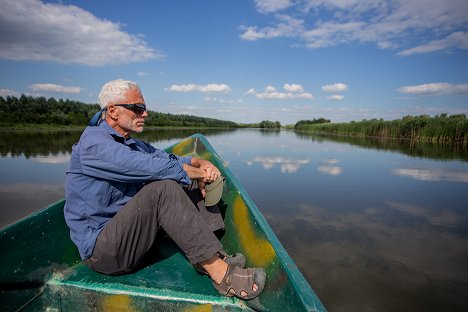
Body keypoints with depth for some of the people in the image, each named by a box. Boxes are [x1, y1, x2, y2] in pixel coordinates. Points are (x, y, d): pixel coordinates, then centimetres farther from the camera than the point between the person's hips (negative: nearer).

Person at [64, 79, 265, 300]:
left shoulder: (133, 144, 13)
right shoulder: (93, 142, -16)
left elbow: (169, 159, 11)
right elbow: (148, 166, -27)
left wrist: (198, 162, -9)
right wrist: (195, 173, -16)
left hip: (128, 232, 9)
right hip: (100, 249, -9)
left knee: (182, 184, 1)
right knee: (164, 188, -30)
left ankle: (211, 255, -11)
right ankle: (221, 275, -27)